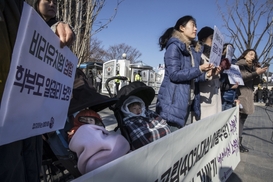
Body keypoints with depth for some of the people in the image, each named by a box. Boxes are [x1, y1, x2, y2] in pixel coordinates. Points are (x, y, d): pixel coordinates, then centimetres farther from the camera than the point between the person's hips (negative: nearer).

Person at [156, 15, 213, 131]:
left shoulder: (194, 49, 16)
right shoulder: (174, 46, -9)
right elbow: (174, 74, -18)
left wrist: (206, 74, 0)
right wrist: (199, 69, -20)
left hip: (187, 101, 8)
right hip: (173, 102, -8)